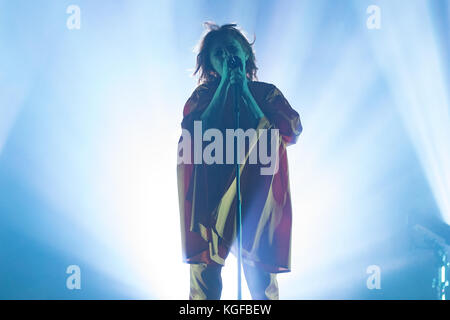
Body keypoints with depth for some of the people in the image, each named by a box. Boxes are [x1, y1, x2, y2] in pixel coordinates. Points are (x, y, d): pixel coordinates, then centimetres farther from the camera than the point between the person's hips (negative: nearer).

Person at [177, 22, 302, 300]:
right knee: (205, 266, -7)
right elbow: (198, 131, -6)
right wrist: (225, 84, -4)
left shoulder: (267, 92, 12)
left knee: (259, 276, -5)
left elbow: (292, 131, -4)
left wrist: (244, 90, -2)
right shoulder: (204, 94, 12)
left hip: (255, 191, 0)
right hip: (211, 191, 0)